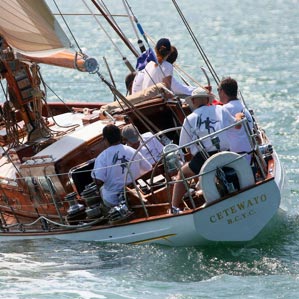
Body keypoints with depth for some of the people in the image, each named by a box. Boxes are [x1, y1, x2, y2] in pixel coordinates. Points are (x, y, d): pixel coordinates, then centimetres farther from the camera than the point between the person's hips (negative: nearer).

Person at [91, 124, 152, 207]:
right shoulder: (134, 152, -4)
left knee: (102, 188, 30)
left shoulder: (103, 156, -15)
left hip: (113, 201, -3)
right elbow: (148, 169, 5)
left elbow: (98, 181, -22)